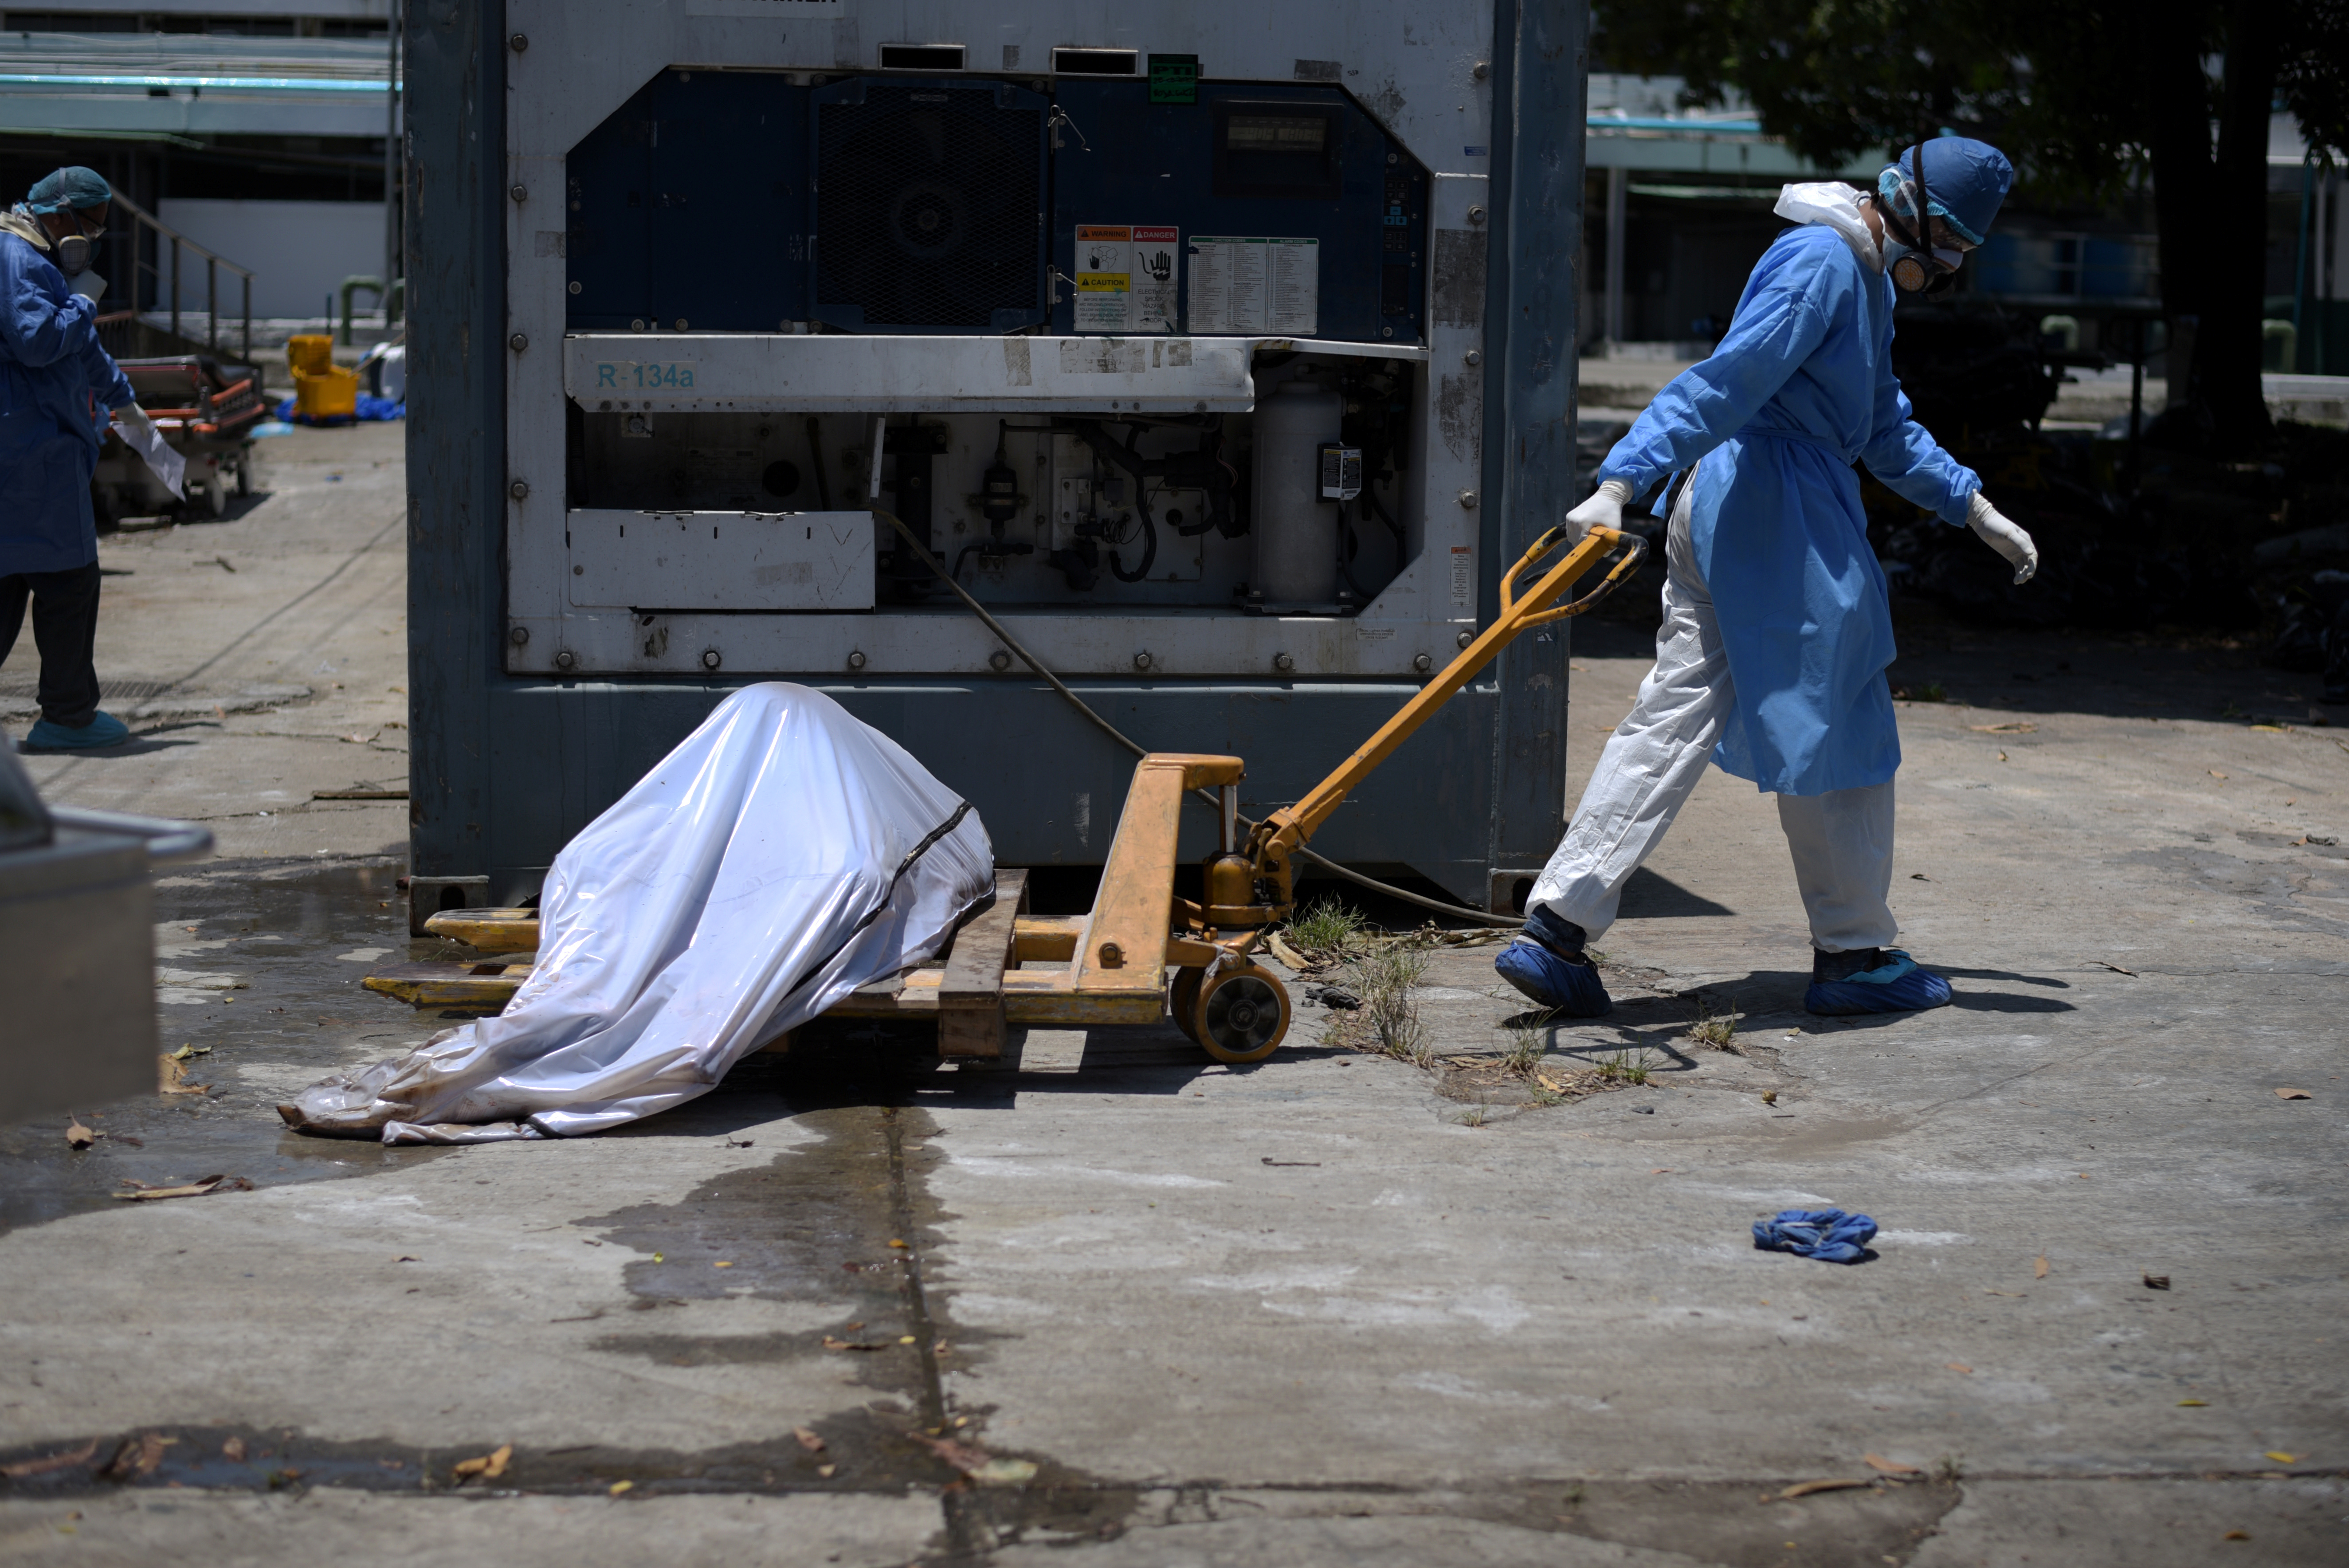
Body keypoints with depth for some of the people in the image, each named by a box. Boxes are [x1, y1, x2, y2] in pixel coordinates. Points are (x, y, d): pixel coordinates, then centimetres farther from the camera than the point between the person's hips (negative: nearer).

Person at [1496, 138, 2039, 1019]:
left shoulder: (1866, 278, 21)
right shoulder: (1820, 264, -12)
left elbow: (1885, 425, 31)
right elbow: (1726, 379, -23)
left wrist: (1972, 508, 31)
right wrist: (1620, 484, -30)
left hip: (1722, 513, 10)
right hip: (1778, 515, -10)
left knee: (1676, 716, 5)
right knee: (1834, 728, 2)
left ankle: (1556, 929, 0)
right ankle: (1855, 954, 14)